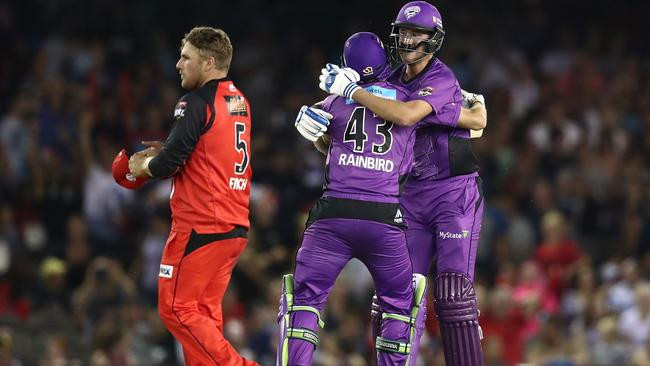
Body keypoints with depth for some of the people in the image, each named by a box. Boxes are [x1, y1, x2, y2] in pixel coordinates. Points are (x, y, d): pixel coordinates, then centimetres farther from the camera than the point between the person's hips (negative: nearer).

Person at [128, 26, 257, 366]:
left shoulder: (196, 104, -13)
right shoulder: (239, 102, 14)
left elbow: (167, 164, -17)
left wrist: (143, 165, 3)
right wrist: (166, 151, 15)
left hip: (199, 226, -9)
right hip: (235, 226, 9)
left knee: (177, 308, -3)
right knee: (205, 311, 12)